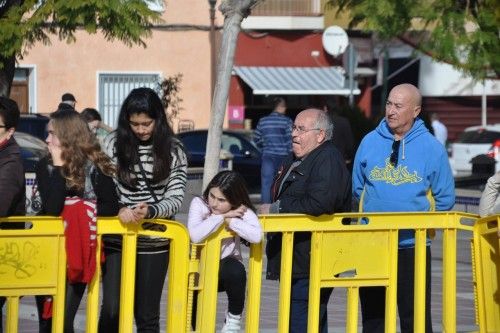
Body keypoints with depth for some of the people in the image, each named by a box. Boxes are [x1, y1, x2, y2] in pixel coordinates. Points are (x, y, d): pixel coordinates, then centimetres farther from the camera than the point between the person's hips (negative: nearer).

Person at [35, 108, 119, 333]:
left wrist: (81, 208, -14)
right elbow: (52, 207, -17)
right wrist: (59, 165, -15)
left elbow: (112, 207, -7)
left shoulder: (95, 166, -5)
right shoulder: (44, 166, -2)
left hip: (78, 254, -2)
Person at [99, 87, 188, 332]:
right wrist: (120, 210, -20)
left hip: (154, 243, 0)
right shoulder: (113, 144, 0)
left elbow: (175, 199, -2)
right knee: (111, 310, -6)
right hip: (117, 240, 0)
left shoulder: (173, 151, 0)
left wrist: (150, 211, -22)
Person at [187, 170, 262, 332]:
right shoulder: (199, 204, -15)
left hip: (225, 269, 0)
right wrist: (223, 217, -27)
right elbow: (195, 235, -33)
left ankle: (234, 317, -8)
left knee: (235, 269, -33)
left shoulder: (242, 210, -12)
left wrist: (229, 220, -25)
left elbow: (256, 235, -32)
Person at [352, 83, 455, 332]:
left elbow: (445, 199, 3)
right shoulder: (370, 142, 6)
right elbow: (358, 189, 16)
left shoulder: (431, 147, -2)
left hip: (413, 244, -3)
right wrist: (376, 209, 9)